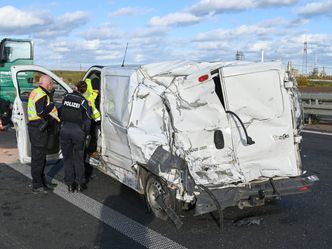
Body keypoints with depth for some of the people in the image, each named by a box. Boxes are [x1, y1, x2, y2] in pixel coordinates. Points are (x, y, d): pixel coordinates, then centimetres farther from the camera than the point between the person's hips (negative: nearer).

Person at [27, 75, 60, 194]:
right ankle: (37, 186, 4)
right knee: (38, 157, -4)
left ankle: (41, 182, 29)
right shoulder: (42, 95, -17)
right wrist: (52, 105, -16)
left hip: (35, 127, 11)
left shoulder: (35, 92, 15)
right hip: (39, 129, -11)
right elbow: (41, 112, -28)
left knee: (40, 157, 18)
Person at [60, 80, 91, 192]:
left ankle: (70, 184, 15)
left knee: (67, 158, 12)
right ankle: (79, 184, 16)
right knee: (78, 158, 11)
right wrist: (86, 134, 10)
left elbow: (62, 114, 11)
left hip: (65, 130, 2)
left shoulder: (66, 97, 3)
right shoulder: (84, 102, -5)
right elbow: (87, 121, -2)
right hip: (78, 132, -2)